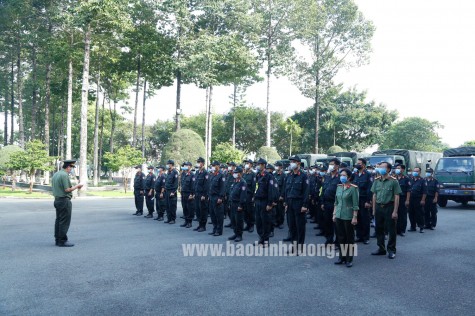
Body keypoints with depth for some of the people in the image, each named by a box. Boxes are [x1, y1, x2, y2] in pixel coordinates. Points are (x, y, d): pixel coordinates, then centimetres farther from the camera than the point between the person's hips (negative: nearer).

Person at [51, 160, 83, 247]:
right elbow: (67, 190, -19)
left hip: (57, 200, 10)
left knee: (58, 220, 13)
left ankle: (57, 239, 18)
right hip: (64, 200, -10)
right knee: (64, 222, -5)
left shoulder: (55, 174, 14)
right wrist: (77, 186, -6)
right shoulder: (64, 175, -16)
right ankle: (62, 241, -2)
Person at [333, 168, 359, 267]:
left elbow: (355, 204, -11)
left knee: (349, 238, 5)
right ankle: (342, 257, 24)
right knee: (341, 237, 12)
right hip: (339, 215, 6)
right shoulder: (339, 187, 7)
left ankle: (349, 259, 14)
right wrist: (334, 214, 11)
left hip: (348, 216, -6)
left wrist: (355, 217, -13)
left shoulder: (353, 188, -10)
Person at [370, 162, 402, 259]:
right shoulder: (376, 181, 8)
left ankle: (391, 250, 14)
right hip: (378, 207, 5)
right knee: (379, 229, 10)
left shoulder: (393, 181, -6)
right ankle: (381, 248, 23)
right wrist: (374, 209, 7)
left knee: (391, 229, 3)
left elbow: (396, 197, -7)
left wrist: (395, 211, -11)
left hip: (389, 207, -5)